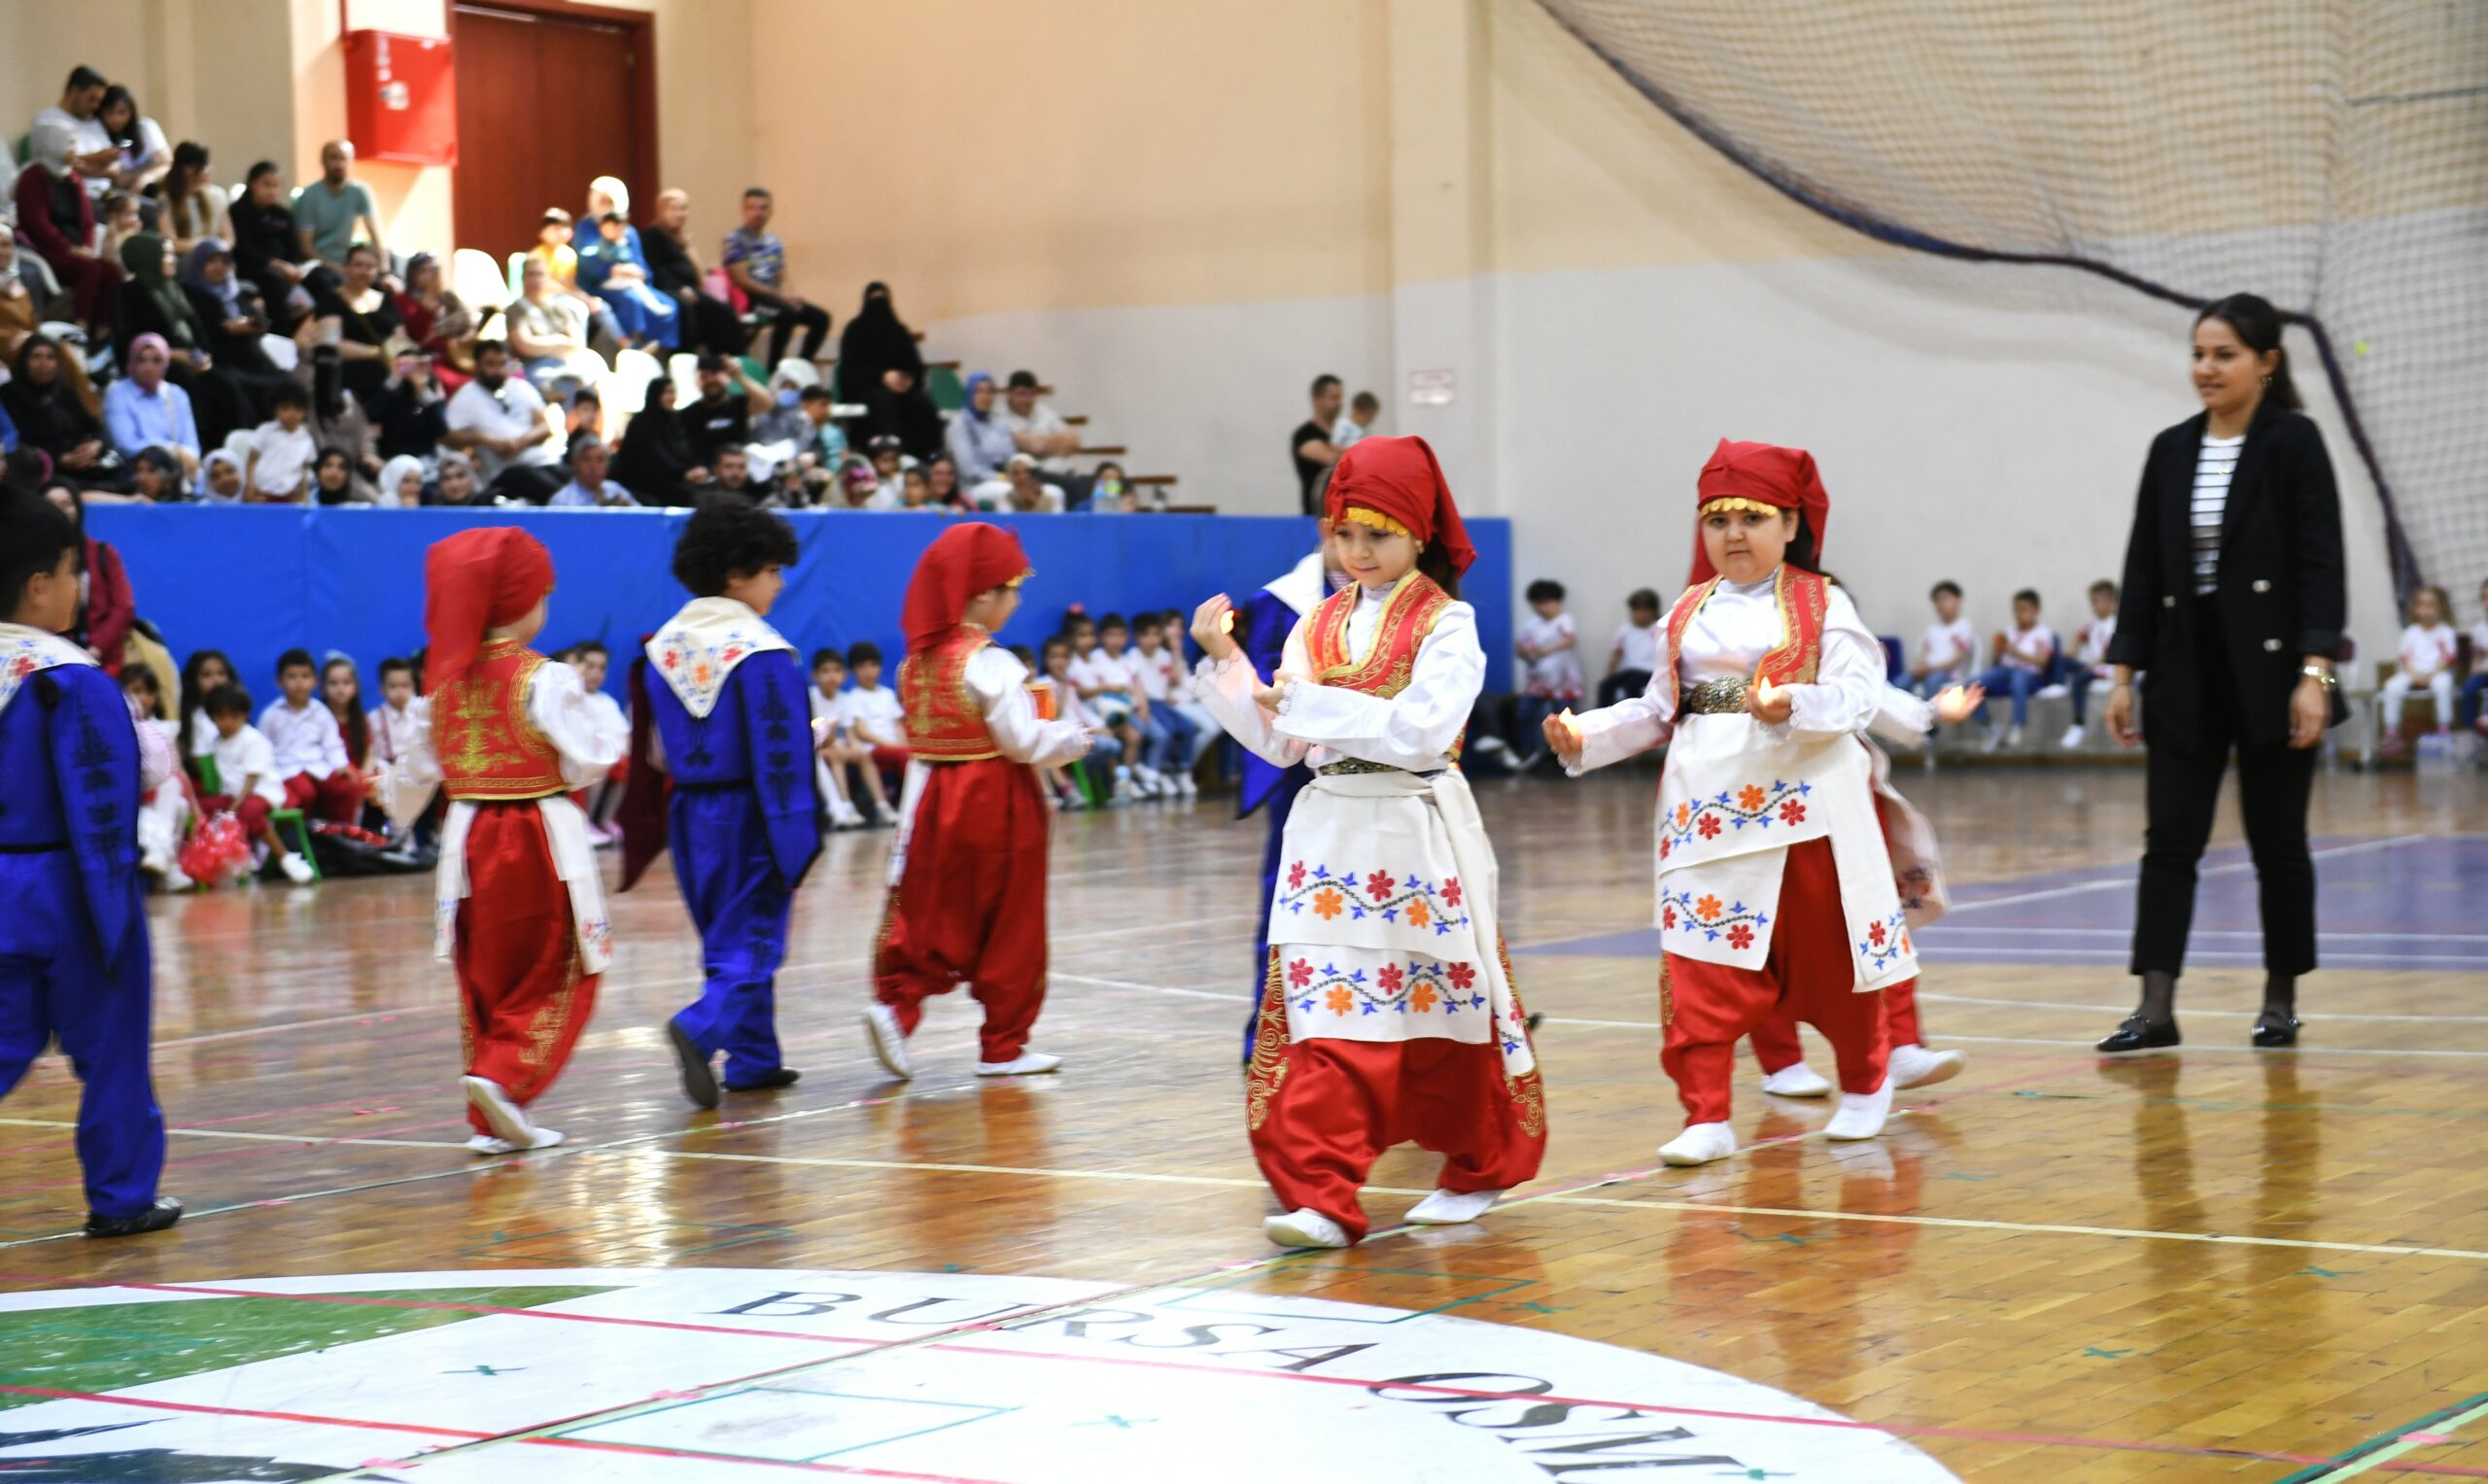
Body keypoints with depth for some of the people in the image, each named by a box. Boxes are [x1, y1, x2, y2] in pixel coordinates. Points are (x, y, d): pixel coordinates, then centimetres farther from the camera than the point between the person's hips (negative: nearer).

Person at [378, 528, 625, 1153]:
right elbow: (588, 760, -15)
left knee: (485, 980, 13)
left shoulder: (445, 680, 3)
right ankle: (504, 1077, -16)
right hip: (541, 841, -5)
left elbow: (418, 769, 13)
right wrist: (604, 724, 6)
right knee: (556, 978, 5)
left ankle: (493, 1121, 14)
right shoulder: (545, 680, -14)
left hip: (470, 837, 5)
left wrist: (400, 804, 34)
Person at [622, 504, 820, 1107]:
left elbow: (650, 751, 9)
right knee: (753, 941, -3)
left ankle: (753, 1059, 21)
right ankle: (701, 1028, -25)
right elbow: (780, 753, -16)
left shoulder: (661, 648, 4)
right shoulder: (760, 651, -15)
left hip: (689, 814, 7)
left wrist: (654, 823, 15)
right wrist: (796, 834, -14)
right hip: (747, 815, -7)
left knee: (725, 942, 16)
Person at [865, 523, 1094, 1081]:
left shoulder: (917, 661, 5)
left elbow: (917, 733, 12)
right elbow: (1024, 740, -19)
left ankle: (895, 1002, -13)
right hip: (995, 805, -6)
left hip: (935, 799, 6)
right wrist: (1075, 739, -1)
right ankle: (1003, 1045, 12)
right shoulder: (989, 665, -17)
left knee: (933, 921, 10)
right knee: (1011, 928, 6)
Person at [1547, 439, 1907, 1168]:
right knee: (1697, 967, -6)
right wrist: (1585, 735, 0)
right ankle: (1706, 1116, -3)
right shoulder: (1688, 615, 11)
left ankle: (1865, 1084, 33)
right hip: (1706, 802, 3)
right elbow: (1657, 711, 13)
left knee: (1827, 960, 10)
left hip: (1803, 799, -3)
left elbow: (1855, 696, -13)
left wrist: (1794, 704, -32)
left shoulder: (1822, 606, -1)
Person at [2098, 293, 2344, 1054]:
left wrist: (2315, 672, -19)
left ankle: (2281, 999, 18)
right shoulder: (2171, 450, 8)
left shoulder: (2294, 443, -6)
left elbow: (2321, 564, -11)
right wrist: (2124, 673, 5)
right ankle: (2155, 1007, -5)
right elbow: (2143, 569, 9)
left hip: (2270, 671, -4)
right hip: (2187, 675, 4)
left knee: (2277, 839, 5)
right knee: (2170, 838, -3)